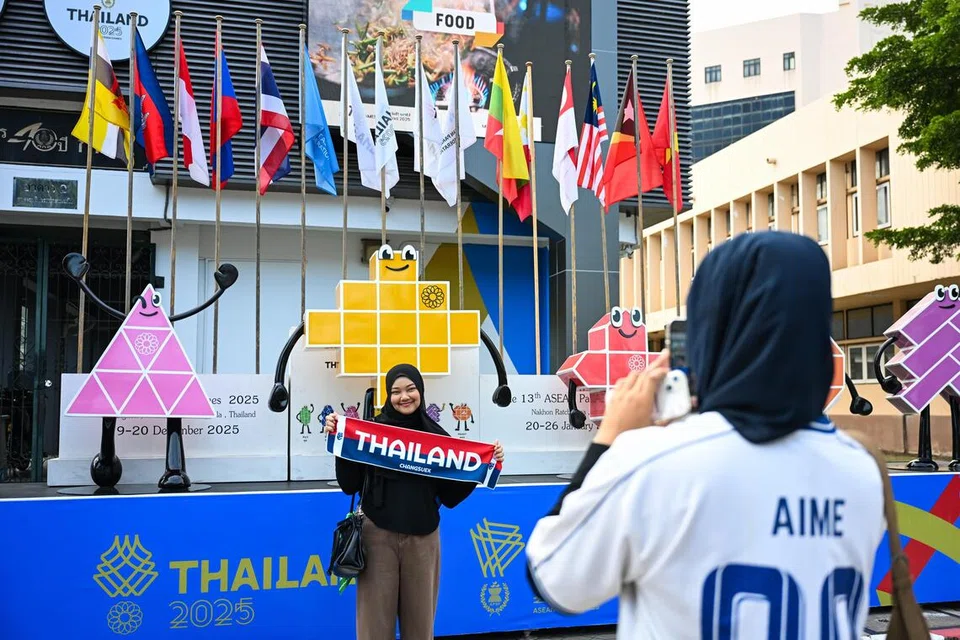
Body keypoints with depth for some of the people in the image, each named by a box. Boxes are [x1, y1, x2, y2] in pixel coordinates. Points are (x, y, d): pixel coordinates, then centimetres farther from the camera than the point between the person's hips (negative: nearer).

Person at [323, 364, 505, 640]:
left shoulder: (436, 434, 6)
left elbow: (450, 496, 8)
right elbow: (349, 484, -2)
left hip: (422, 537, 2)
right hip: (378, 534, -2)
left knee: (420, 618, 9)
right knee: (376, 617, 3)